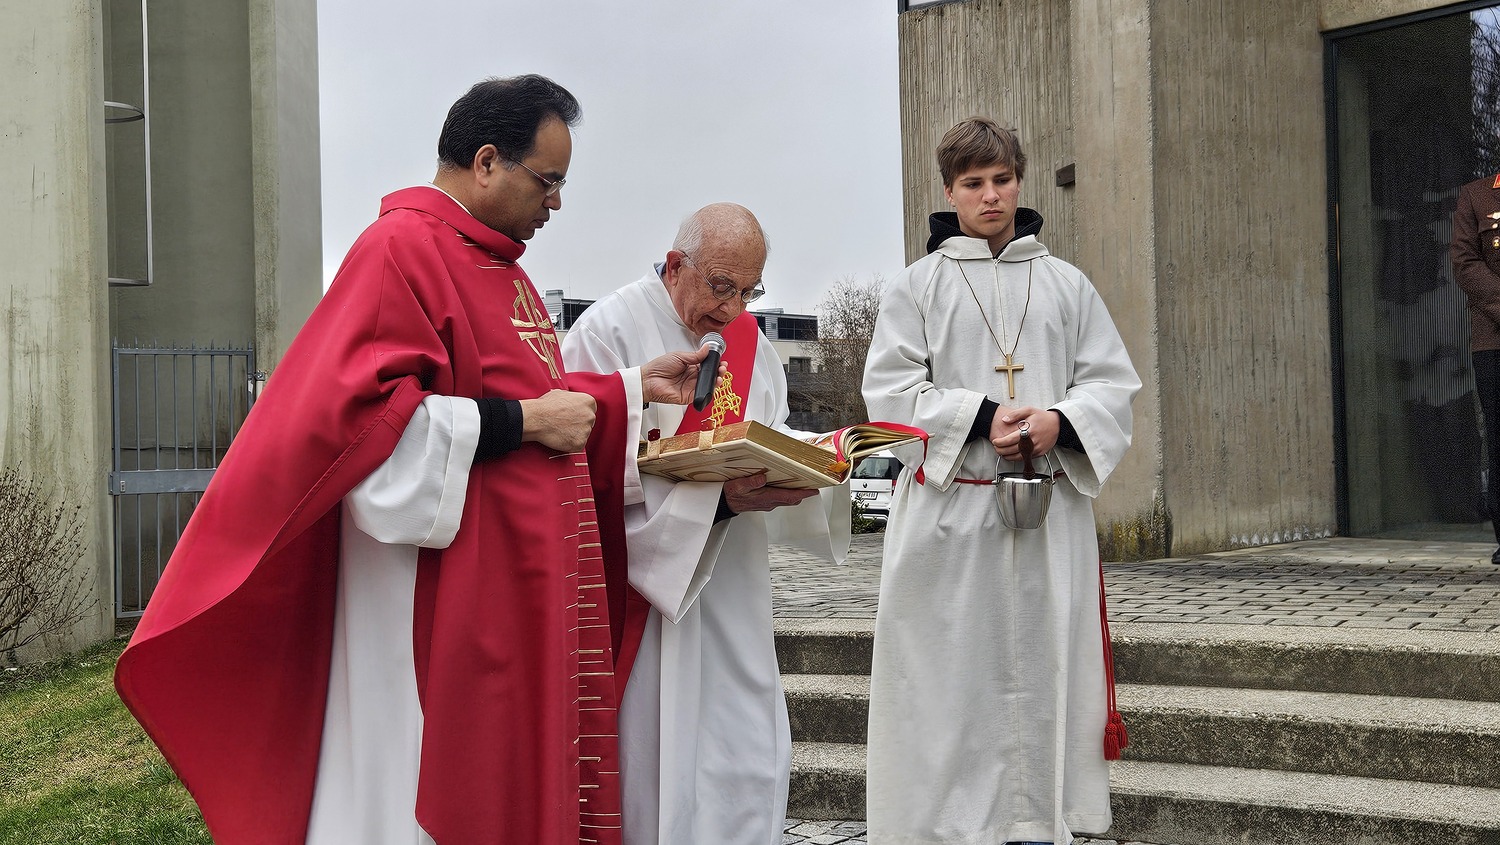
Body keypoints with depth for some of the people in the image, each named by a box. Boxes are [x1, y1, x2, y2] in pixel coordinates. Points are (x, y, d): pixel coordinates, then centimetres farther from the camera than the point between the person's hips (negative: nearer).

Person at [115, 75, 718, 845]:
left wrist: (633, 388, 16)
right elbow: (357, 411, -22)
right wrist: (522, 421, -17)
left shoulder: (495, 263, 16)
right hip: (445, 606, -9)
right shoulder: (402, 249, -13)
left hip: (521, 594, 9)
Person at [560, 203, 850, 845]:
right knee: (651, 762, -1)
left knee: (746, 753, 6)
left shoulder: (750, 345, 13)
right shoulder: (612, 329, -9)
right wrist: (719, 498, -25)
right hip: (643, 584, -6)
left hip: (729, 590, 6)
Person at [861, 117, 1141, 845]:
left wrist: (1059, 422, -11)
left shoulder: (1067, 285, 13)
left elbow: (1113, 383, 10)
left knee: (1042, 662, 4)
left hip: (1050, 507, 2)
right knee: (948, 668, -1)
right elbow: (890, 389, -1)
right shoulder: (917, 285, 6)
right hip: (947, 507, -2)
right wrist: (979, 417, -14)